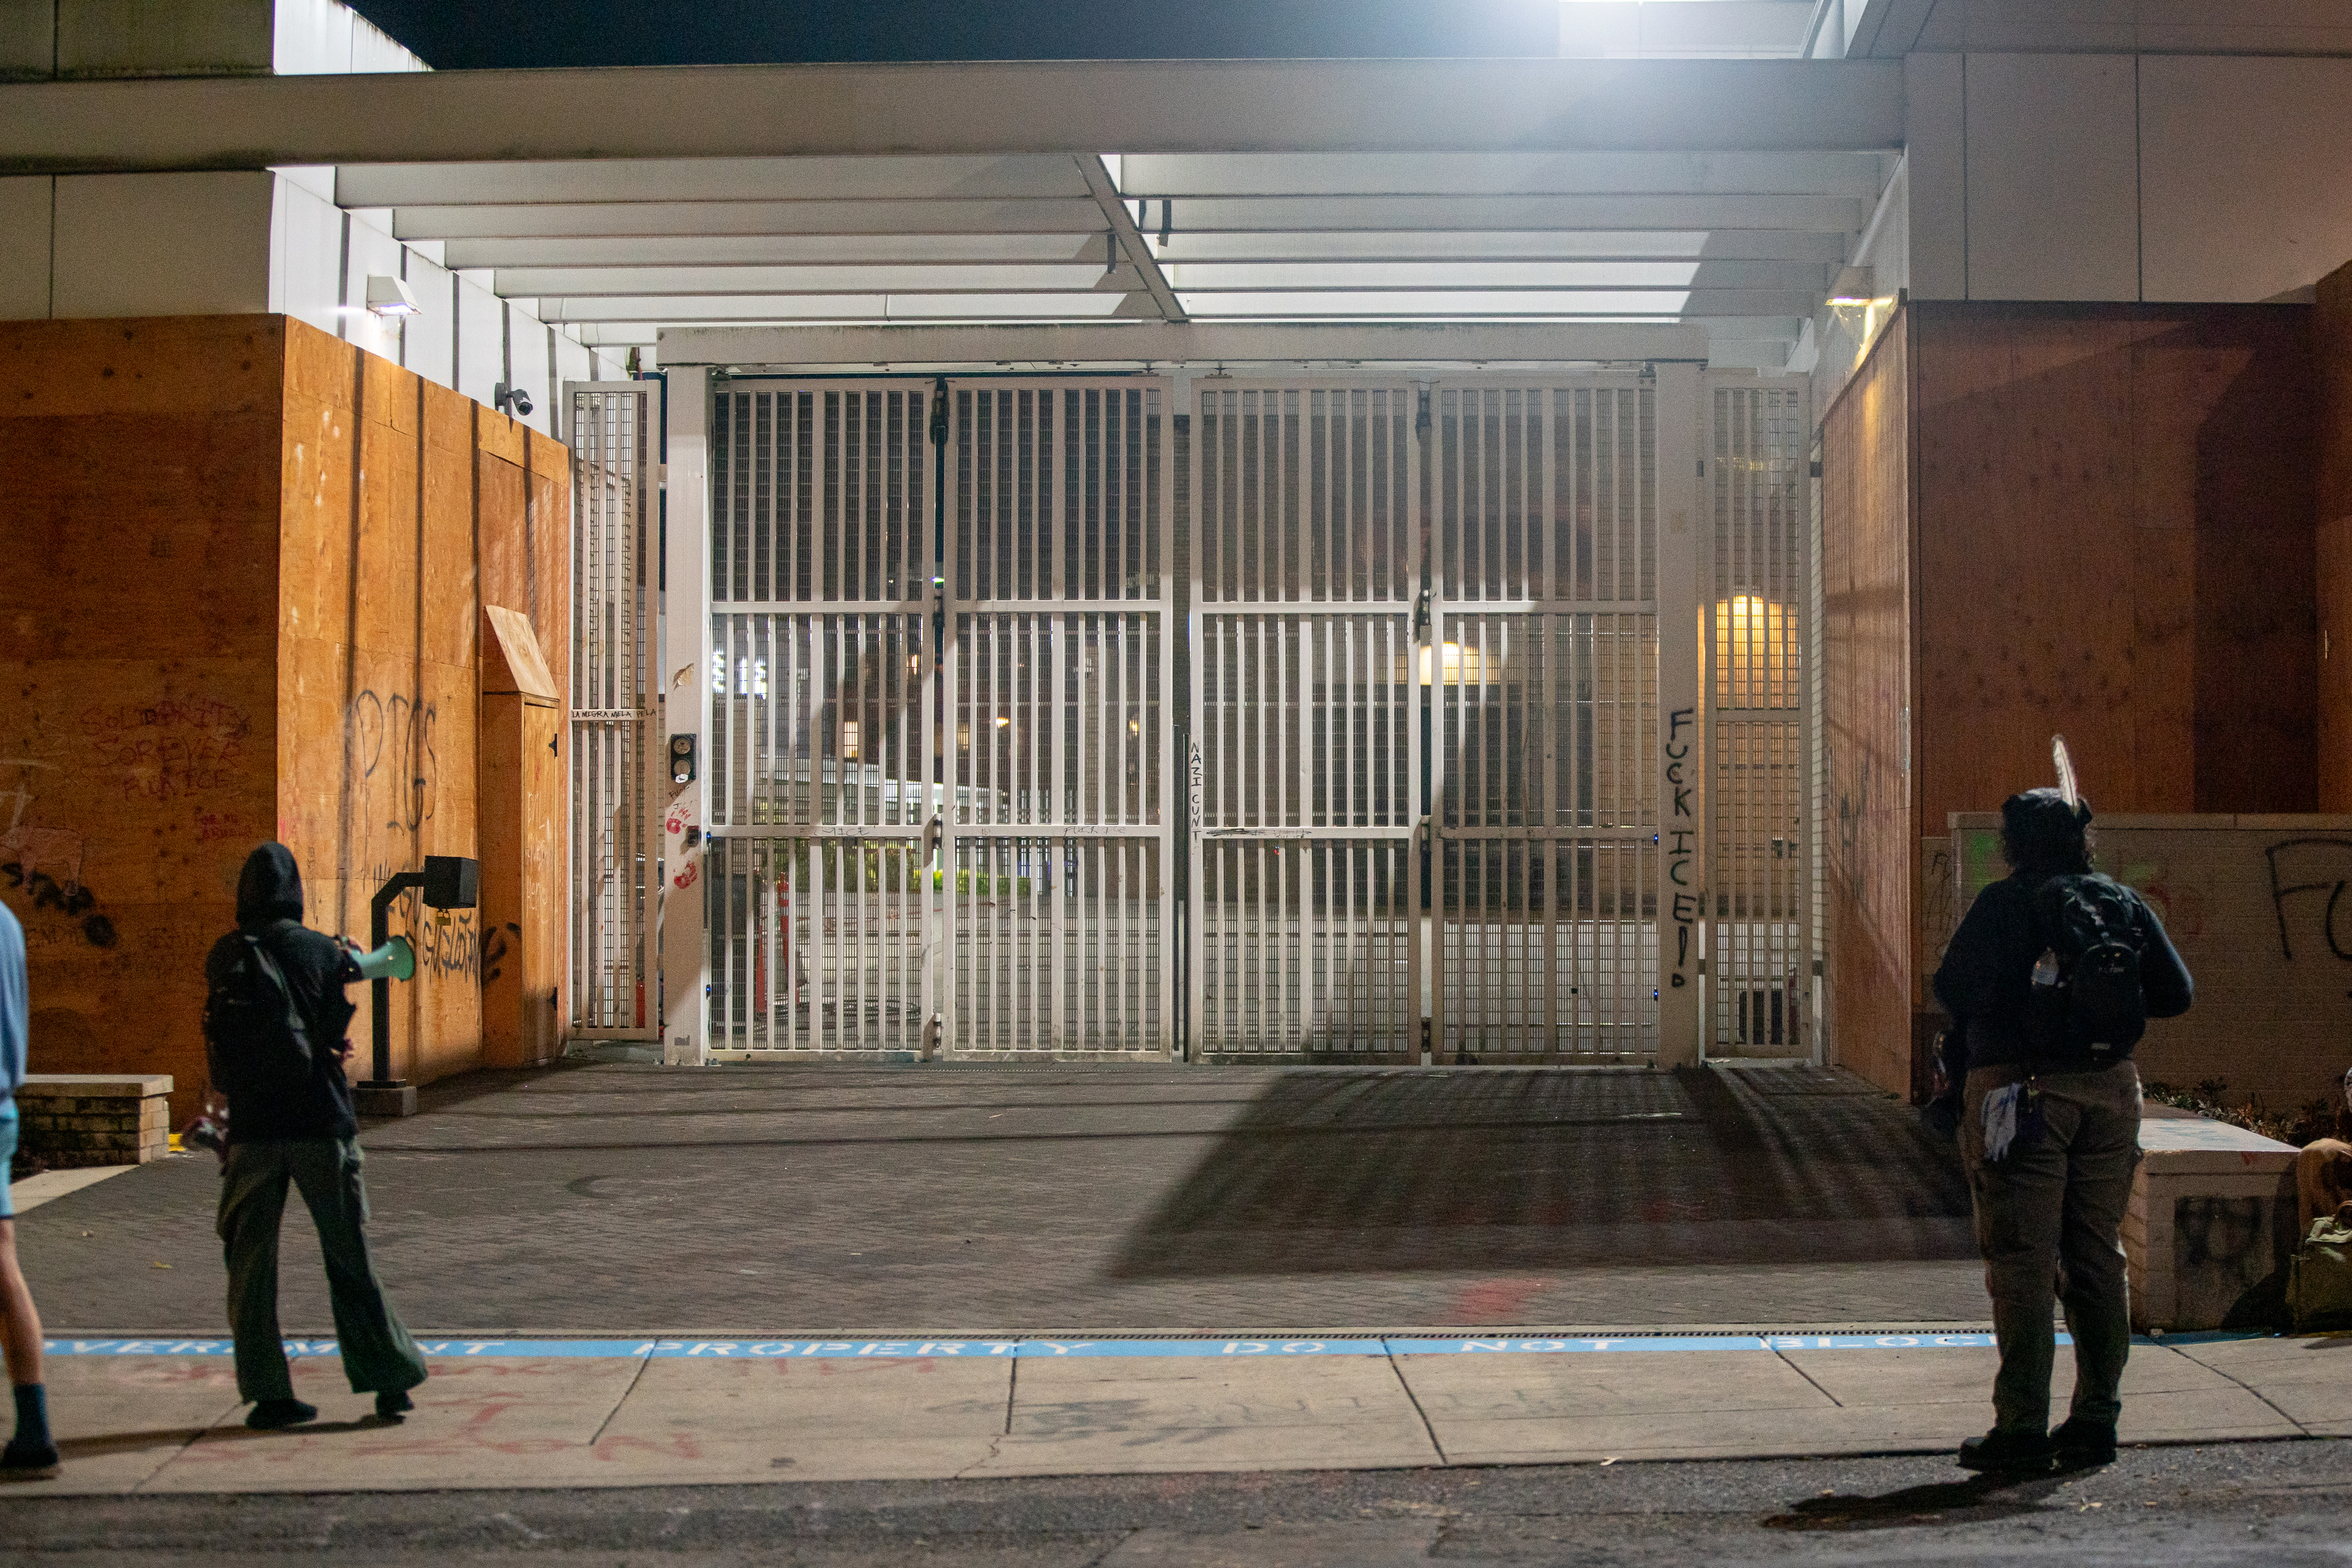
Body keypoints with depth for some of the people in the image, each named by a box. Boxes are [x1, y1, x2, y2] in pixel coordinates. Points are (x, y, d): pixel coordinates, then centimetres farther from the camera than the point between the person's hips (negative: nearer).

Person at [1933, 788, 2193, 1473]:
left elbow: (1956, 990, -12)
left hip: (2023, 1088, -5)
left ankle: (2023, 1426, -4)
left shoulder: (2005, 902, -5)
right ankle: (2096, 1418, 15)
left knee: (2022, 1261, -3)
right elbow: (2175, 993, 8)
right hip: (2110, 1088, 5)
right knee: (2098, 1257, 12)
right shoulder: (2123, 901, 8)